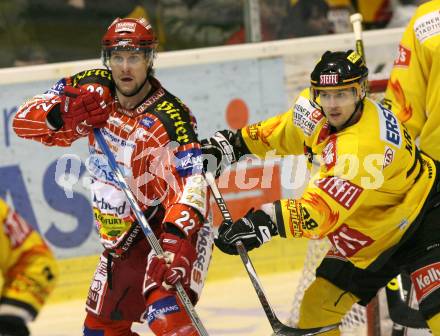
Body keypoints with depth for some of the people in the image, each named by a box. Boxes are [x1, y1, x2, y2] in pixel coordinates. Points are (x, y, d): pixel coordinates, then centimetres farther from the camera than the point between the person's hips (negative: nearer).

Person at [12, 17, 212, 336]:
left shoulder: (170, 118, -23)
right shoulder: (93, 90, -5)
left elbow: (191, 182, -32)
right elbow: (24, 119, -3)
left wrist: (177, 237, -49)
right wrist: (63, 115, -25)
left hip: (171, 226, -8)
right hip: (123, 239, 8)